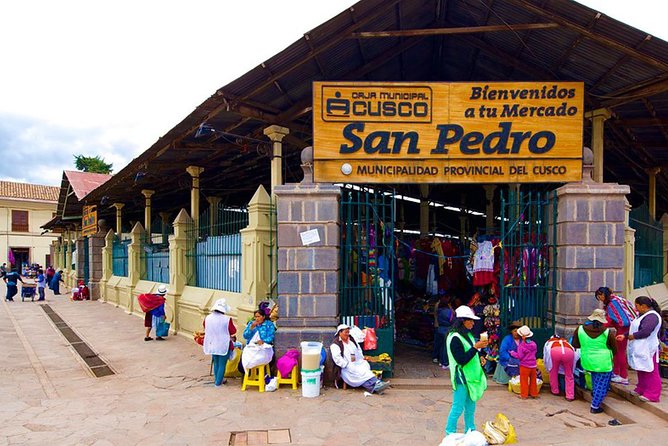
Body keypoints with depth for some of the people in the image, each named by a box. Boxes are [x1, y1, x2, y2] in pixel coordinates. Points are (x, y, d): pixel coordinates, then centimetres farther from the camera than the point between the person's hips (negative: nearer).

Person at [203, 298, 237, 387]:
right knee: (222, 364, 9)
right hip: (224, 345, -5)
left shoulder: (207, 318, -7)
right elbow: (233, 331, -6)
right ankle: (218, 382, 15)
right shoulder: (227, 319, -20)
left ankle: (217, 379, 34)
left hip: (212, 344, 5)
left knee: (216, 363, 22)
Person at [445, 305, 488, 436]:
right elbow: (462, 360, -22)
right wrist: (476, 347, -25)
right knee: (458, 408, -1)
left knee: (470, 407, 18)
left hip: (471, 376, 9)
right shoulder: (455, 338, -20)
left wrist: (480, 357, 2)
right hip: (462, 377, -9)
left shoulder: (467, 335, 8)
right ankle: (450, 434, 11)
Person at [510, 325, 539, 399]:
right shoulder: (533, 344, -1)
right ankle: (534, 394, 26)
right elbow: (535, 351, 13)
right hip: (533, 365, 6)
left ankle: (524, 395, 10)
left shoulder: (521, 345, -18)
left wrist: (512, 353, -3)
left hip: (524, 365, -5)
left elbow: (519, 356, -16)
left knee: (524, 381, 5)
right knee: (533, 380, 17)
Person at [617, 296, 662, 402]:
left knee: (650, 372, -1)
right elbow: (635, 329, 18)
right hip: (640, 349, 10)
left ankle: (653, 395, 7)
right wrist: (624, 336, 8)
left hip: (648, 350, -10)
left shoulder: (652, 316, -21)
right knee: (641, 371, 18)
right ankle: (641, 390, 29)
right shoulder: (642, 315, 13)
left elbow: (645, 332, -30)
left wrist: (631, 336, -17)